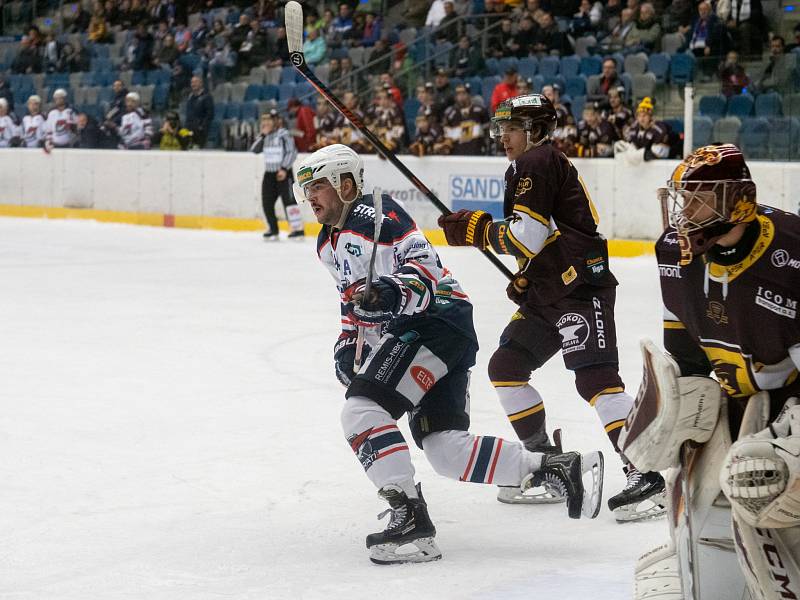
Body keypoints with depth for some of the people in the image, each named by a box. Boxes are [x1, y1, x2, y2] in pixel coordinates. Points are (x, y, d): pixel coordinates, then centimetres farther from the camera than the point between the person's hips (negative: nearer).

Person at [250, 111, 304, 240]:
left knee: (289, 199, -11)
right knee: (267, 203, 5)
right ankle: (273, 230, 15)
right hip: (269, 173, 7)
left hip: (283, 173, -7)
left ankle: (298, 229, -11)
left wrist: (284, 169, -20)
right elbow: (254, 150, 2)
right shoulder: (265, 136, 12)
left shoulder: (284, 134, -9)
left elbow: (292, 152, -14)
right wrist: (263, 135, -7)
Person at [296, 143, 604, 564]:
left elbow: (424, 262, -19)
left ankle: (409, 516, -24)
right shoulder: (329, 242, 21)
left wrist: (396, 291, -36)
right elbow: (354, 296, 33)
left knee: (361, 410, -21)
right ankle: (556, 468, 5)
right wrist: (347, 344, 19)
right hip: (408, 333, 10)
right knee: (446, 450, 0)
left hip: (436, 320, -10)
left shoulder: (372, 214, -10)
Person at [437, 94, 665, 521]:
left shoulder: (537, 163, -10)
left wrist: (476, 230, -7)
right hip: (549, 292, 11)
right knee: (505, 366, 11)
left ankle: (646, 475, -22)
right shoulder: (527, 168, 22)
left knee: (595, 377, -19)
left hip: (581, 288, -11)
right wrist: (525, 280, 17)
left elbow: (527, 236, -18)